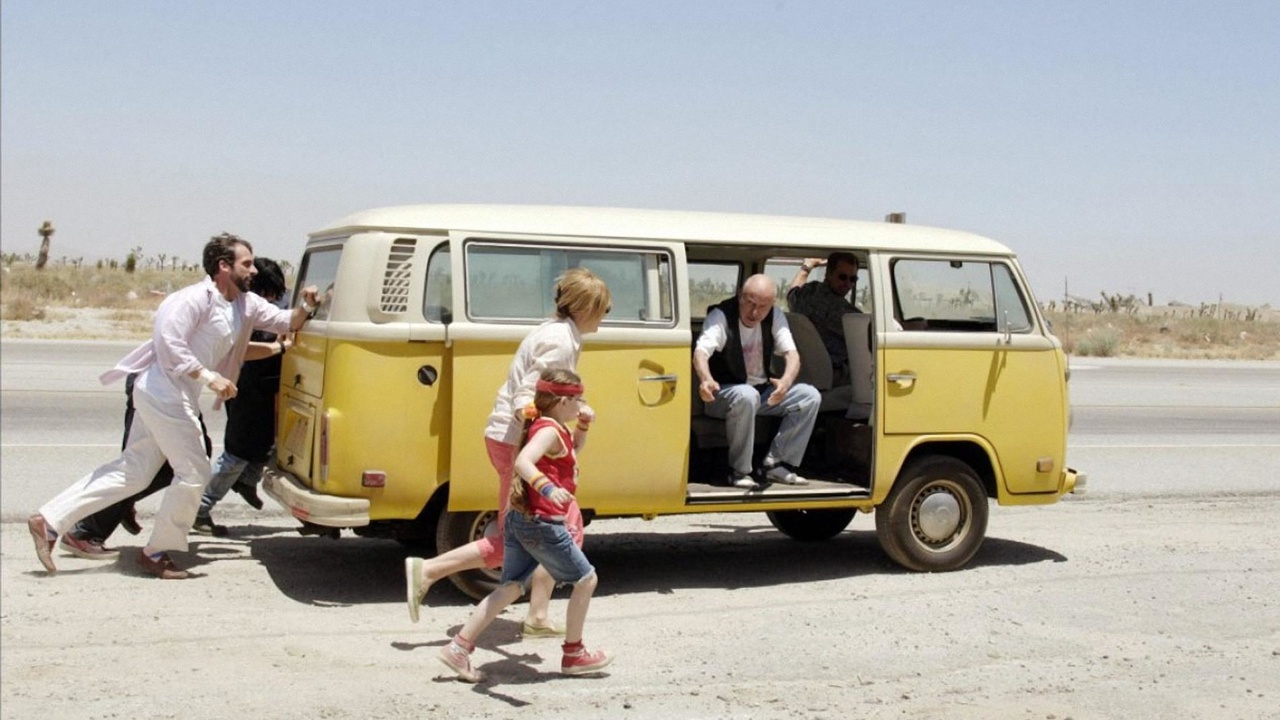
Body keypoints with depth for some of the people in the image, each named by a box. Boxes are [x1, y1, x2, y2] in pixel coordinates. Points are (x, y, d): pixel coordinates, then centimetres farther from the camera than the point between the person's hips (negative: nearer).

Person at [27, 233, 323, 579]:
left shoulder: (247, 304, 11)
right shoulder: (197, 298, -15)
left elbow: (285, 321, 16)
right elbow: (168, 342, -22)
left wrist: (306, 307, -3)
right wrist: (209, 377, -23)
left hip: (177, 398, 9)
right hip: (164, 392, -9)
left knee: (133, 471, 12)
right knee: (194, 473, -3)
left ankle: (49, 521, 16)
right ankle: (156, 553, 12)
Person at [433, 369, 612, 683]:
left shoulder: (550, 427, 14)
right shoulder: (549, 430, -16)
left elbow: (572, 450, 33)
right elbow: (522, 461, -35)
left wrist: (582, 425, 18)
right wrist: (546, 486, -51)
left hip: (520, 518, 10)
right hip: (543, 524, -9)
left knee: (511, 587, 11)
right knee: (586, 579, 6)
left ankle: (459, 647, 6)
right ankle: (573, 654, 17)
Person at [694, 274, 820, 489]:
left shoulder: (775, 317, -1)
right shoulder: (721, 316, -16)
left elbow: (792, 354, -12)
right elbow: (701, 351, -31)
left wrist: (786, 382, -36)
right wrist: (706, 380, -55)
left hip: (763, 391, 6)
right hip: (724, 393, -6)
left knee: (810, 395, -13)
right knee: (747, 396, -38)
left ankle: (776, 464, -10)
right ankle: (739, 471, -24)